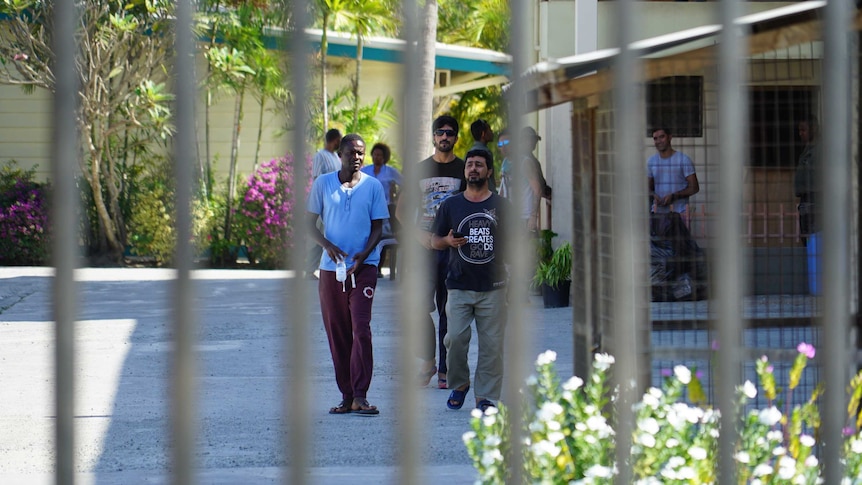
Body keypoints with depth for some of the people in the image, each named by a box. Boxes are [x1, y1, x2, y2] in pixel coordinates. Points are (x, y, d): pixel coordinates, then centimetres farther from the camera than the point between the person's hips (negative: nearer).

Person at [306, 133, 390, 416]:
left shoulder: (373, 186, 5)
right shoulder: (323, 184, 5)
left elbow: (378, 226, 6)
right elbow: (310, 223, 6)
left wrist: (363, 254, -11)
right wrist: (327, 245, -13)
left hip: (363, 267, -1)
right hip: (331, 268, 2)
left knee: (361, 330, -12)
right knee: (336, 334, 4)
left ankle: (360, 397, -14)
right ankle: (346, 396, 12)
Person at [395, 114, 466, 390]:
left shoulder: (465, 171, 6)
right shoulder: (420, 170, 9)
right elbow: (400, 211, 10)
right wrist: (419, 234, -6)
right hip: (425, 245, 1)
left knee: (448, 310, 2)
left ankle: (445, 369, 7)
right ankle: (428, 362, 6)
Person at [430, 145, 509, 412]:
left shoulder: (502, 206, 7)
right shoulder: (451, 205, 10)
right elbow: (434, 240, 15)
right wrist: (448, 241, -8)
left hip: (492, 287, -1)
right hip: (459, 286, 1)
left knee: (491, 343, -3)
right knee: (455, 338, -9)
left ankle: (486, 397, 5)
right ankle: (459, 384, 14)